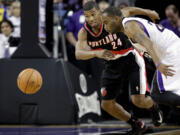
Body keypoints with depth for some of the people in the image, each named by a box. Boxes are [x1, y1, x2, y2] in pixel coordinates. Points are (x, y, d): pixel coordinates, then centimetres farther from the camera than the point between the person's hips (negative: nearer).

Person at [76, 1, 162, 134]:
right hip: (112, 64, 4)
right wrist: (96, 53, -48)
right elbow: (79, 54, -31)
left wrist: (148, 12, -4)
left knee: (139, 100, -14)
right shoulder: (84, 33, -15)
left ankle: (154, 108, 24)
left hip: (131, 59, -4)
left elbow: (130, 10, -2)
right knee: (107, 104, 1)